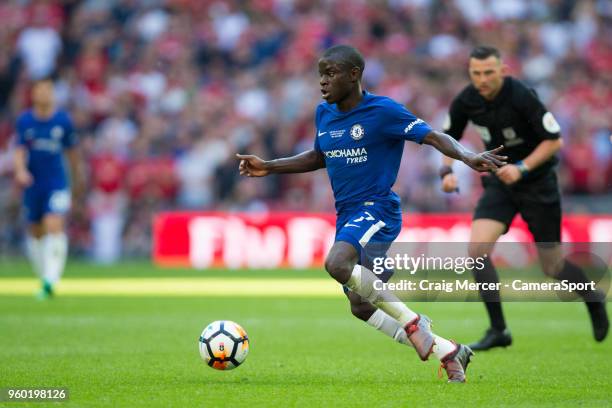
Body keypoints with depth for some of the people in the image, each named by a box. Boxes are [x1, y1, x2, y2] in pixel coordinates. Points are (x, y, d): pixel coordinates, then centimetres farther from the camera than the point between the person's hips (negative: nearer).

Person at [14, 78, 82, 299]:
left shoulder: (63, 120, -1)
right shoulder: (24, 121, -1)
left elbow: (71, 149, 11)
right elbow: (19, 150, -5)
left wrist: (76, 174, 20)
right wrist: (20, 170, -24)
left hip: (57, 184, -2)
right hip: (32, 184, 2)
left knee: (54, 226, -19)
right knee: (36, 232, 11)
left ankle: (50, 280, -25)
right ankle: (44, 277, 30)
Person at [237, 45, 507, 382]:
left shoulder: (383, 111, -13)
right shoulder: (324, 113, 8)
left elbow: (433, 136, -16)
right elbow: (317, 157, 25)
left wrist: (468, 158, -33)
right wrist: (269, 167, 18)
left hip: (376, 210, -8)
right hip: (346, 214, 8)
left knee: (337, 263, -35)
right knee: (361, 308, 8)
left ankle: (411, 322, -20)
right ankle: (448, 352, 19)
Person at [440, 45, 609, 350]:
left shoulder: (522, 97, -24)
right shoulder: (465, 102, -9)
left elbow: (554, 140, -18)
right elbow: (449, 139, 7)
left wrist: (522, 168, -28)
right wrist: (447, 171, -10)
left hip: (537, 182, -4)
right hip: (499, 182, 4)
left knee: (552, 266, 4)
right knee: (477, 248, -19)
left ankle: (594, 300, 37)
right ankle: (498, 330, -9)